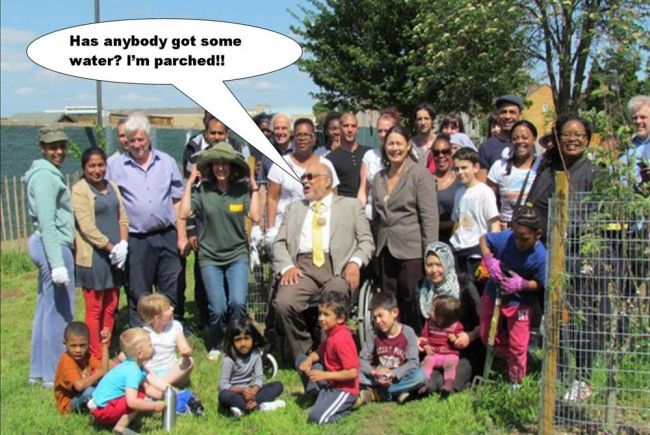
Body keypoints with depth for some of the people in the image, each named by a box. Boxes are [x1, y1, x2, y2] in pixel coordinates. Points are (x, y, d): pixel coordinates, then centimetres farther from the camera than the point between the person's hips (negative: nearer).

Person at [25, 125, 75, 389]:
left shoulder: (49, 173, 16)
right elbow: (47, 223, -21)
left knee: (46, 310, 15)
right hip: (54, 247, -10)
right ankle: (55, 375, 6)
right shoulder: (45, 175, -14)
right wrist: (57, 263, -25)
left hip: (44, 245, 10)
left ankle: (39, 372, 25)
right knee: (59, 311, -3)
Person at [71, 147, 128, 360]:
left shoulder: (112, 186, 14)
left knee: (111, 307, 11)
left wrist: (123, 244, -4)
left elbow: (123, 217, 12)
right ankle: (96, 359, 6)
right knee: (94, 309, -1)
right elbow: (87, 227, -14)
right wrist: (111, 247, -14)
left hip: (115, 255, 7)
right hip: (93, 257, -7)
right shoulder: (79, 190, -7)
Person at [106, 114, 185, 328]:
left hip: (167, 236, 2)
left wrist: (182, 236, 5)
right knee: (139, 296, 7)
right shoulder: (116, 167, 2)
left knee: (172, 292, 8)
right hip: (136, 240, -2)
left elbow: (177, 201, 9)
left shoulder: (167, 162, 8)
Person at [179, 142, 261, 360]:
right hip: (210, 257, 0)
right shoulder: (202, 191, -1)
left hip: (237, 255, 1)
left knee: (238, 303, -19)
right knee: (218, 308, -11)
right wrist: (189, 183, -7)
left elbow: (256, 217, -9)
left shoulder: (242, 190, 1)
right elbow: (184, 213, -13)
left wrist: (254, 187, -6)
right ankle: (215, 346, 19)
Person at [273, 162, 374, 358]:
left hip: (337, 267, -2)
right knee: (283, 303, -27)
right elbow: (279, 243, 16)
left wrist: (355, 262, -10)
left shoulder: (351, 205, 20)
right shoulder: (294, 208, 27)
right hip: (302, 266, 2)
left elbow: (366, 241, 11)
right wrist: (287, 267, -5)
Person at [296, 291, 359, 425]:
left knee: (316, 417, -25)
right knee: (300, 359, 11)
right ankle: (319, 394, 6)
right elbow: (321, 352, 17)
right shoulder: (331, 332, 1)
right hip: (330, 382, 10)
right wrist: (310, 359, -6)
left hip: (343, 388, -10)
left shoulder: (341, 340, -27)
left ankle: (353, 401, -3)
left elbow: (352, 373, -28)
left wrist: (324, 375, -24)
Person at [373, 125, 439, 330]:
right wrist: (376, 248, 12)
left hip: (411, 250, -5)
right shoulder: (379, 177, 13)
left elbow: (430, 217, -9)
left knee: (411, 305, -2)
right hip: (386, 250, 5)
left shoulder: (420, 174, -4)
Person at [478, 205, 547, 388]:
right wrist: (489, 260, -20)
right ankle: (505, 355, 44)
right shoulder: (505, 238, -22)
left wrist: (521, 284, -32)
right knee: (487, 337, 14)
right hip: (493, 294, 3)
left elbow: (539, 284, -14)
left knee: (518, 346, 4)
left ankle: (515, 383, 26)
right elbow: (483, 239, -4)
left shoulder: (540, 257, -26)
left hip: (519, 303, -3)